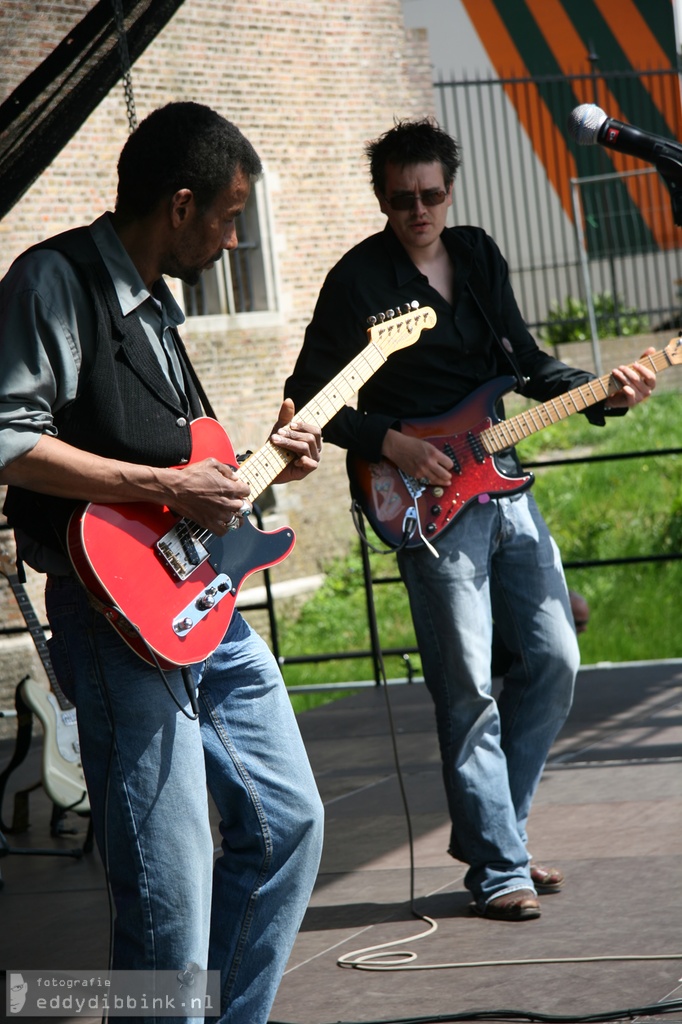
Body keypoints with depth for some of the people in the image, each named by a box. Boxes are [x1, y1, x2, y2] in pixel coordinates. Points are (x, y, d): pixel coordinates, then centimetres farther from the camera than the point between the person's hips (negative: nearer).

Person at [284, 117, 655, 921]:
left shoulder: (479, 256, 12)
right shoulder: (358, 279, -6)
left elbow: (527, 365, 18)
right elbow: (307, 397, -6)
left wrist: (604, 393, 3)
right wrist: (391, 445, -15)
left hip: (501, 484, 7)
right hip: (429, 499, -7)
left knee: (553, 659, 6)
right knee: (467, 688, -6)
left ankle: (488, 831, 20)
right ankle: (499, 870, 0)